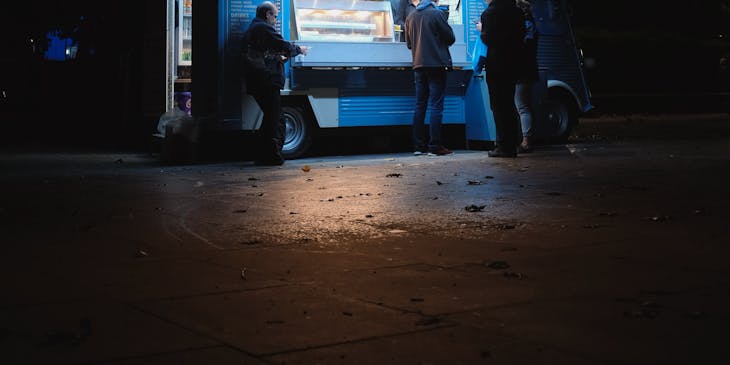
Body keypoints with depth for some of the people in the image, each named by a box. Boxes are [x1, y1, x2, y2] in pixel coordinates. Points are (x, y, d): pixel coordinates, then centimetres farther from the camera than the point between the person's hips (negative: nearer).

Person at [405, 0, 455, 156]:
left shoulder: (410, 17, 8)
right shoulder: (437, 13, -8)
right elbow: (450, 38, -5)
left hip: (419, 65, 5)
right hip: (437, 64, -5)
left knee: (420, 106, 9)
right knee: (436, 106, -5)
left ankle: (419, 146, 8)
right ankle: (435, 146, -8)